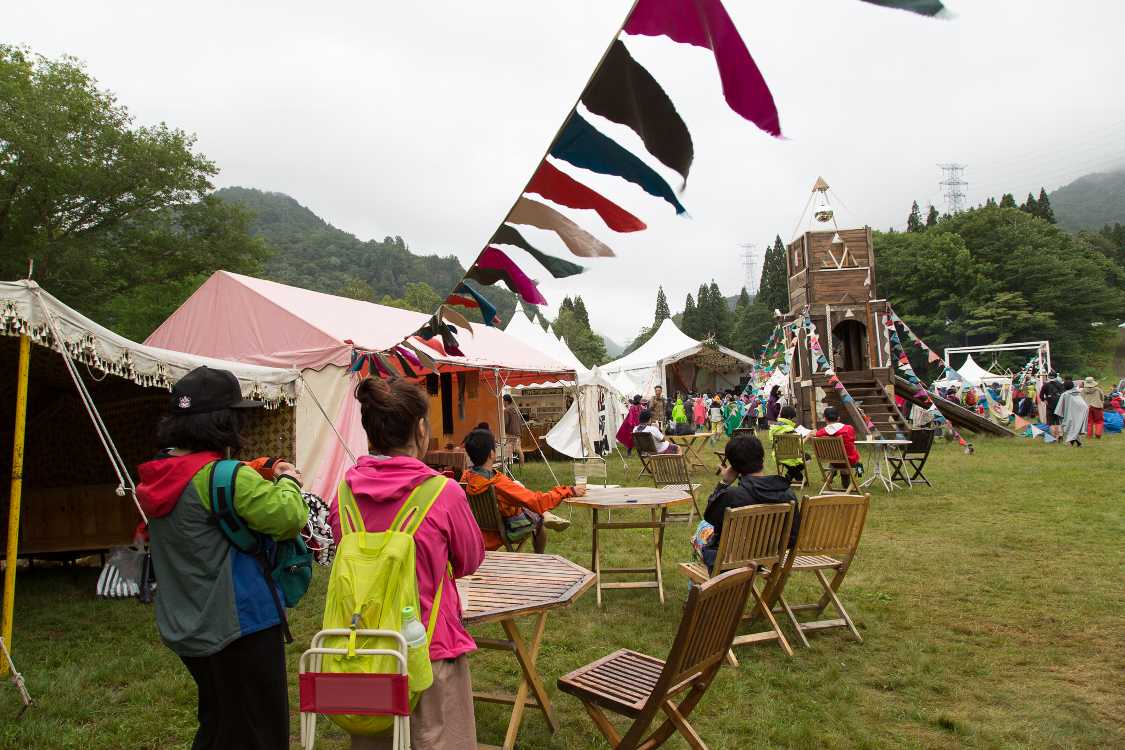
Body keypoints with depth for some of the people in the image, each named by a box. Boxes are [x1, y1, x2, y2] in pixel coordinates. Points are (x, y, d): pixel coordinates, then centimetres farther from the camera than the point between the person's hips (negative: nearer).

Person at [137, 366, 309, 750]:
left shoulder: (157, 475, 3)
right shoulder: (226, 477, -24)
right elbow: (290, 517, -25)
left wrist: (263, 481, 4)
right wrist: (289, 482, -5)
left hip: (186, 628, 9)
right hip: (237, 626, -8)